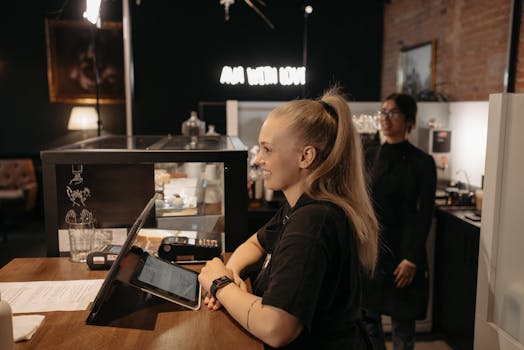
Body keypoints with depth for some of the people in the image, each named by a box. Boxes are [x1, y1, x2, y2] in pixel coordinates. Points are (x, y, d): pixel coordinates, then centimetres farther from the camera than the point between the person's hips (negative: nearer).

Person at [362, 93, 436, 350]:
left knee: (402, 319, 7)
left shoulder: (422, 162, -5)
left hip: (402, 250, -3)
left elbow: (425, 214, -6)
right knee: (368, 316, 10)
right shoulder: (370, 156, 5)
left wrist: (412, 259, -11)